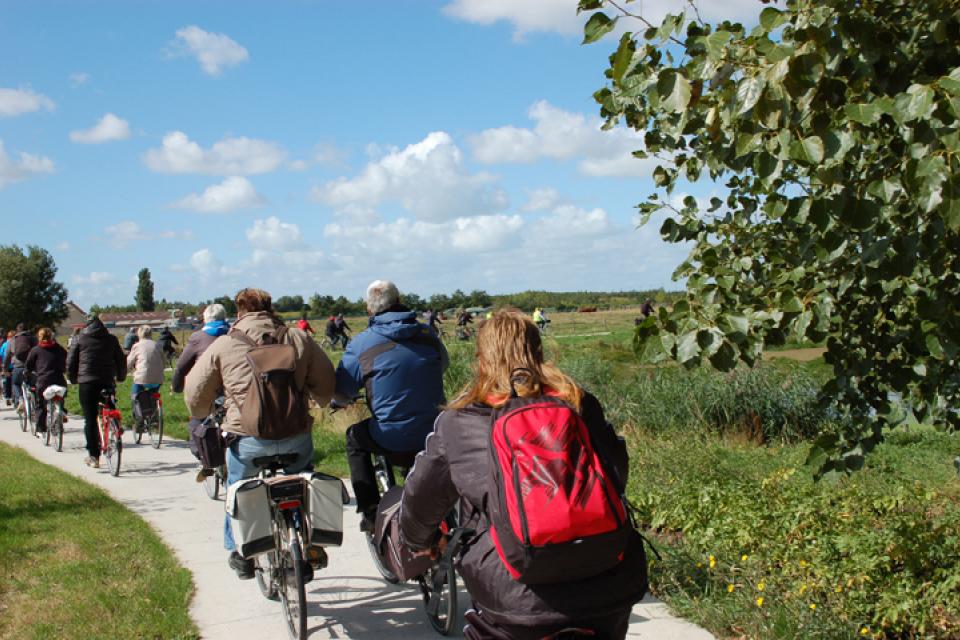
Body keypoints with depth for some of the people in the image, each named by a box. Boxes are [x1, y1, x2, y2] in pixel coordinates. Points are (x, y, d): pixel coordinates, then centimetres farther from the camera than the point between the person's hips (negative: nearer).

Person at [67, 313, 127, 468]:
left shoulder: (80, 339, 6)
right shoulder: (111, 339, 9)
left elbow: (71, 361, 7)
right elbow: (121, 360, 12)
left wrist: (73, 379, 21)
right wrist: (120, 377, 26)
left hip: (87, 383, -1)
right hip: (107, 382, 1)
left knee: (90, 419, 1)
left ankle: (93, 455, -1)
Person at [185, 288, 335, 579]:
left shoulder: (223, 345, 4)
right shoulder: (299, 338, 7)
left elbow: (195, 392, 9)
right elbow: (325, 382, 10)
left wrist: (202, 415, 30)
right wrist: (319, 402, 32)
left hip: (248, 437, -1)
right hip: (296, 436, 1)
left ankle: (240, 554, 32)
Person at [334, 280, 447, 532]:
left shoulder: (361, 343, -7)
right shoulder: (427, 335, 2)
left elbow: (342, 395, -2)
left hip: (390, 439, -3)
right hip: (435, 435, 3)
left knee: (354, 438, 28)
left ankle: (371, 513, 22)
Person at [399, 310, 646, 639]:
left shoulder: (456, 423, 2)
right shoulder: (579, 403, 7)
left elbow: (420, 497, 12)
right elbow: (618, 473, 16)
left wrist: (419, 541, 33)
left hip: (516, 594, -2)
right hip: (606, 585, 3)